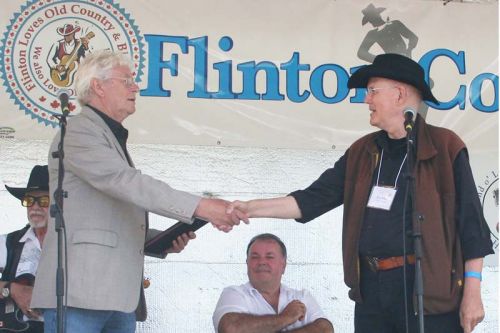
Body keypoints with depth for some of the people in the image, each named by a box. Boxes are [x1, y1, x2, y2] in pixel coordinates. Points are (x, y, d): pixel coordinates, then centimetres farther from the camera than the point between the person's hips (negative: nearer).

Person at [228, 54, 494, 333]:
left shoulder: (445, 148, -3)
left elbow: (471, 224, -5)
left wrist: (472, 293, -10)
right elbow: (314, 199, 12)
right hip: (371, 289, 6)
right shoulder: (362, 152, 14)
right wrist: (250, 208, 3)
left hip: (428, 290, -6)